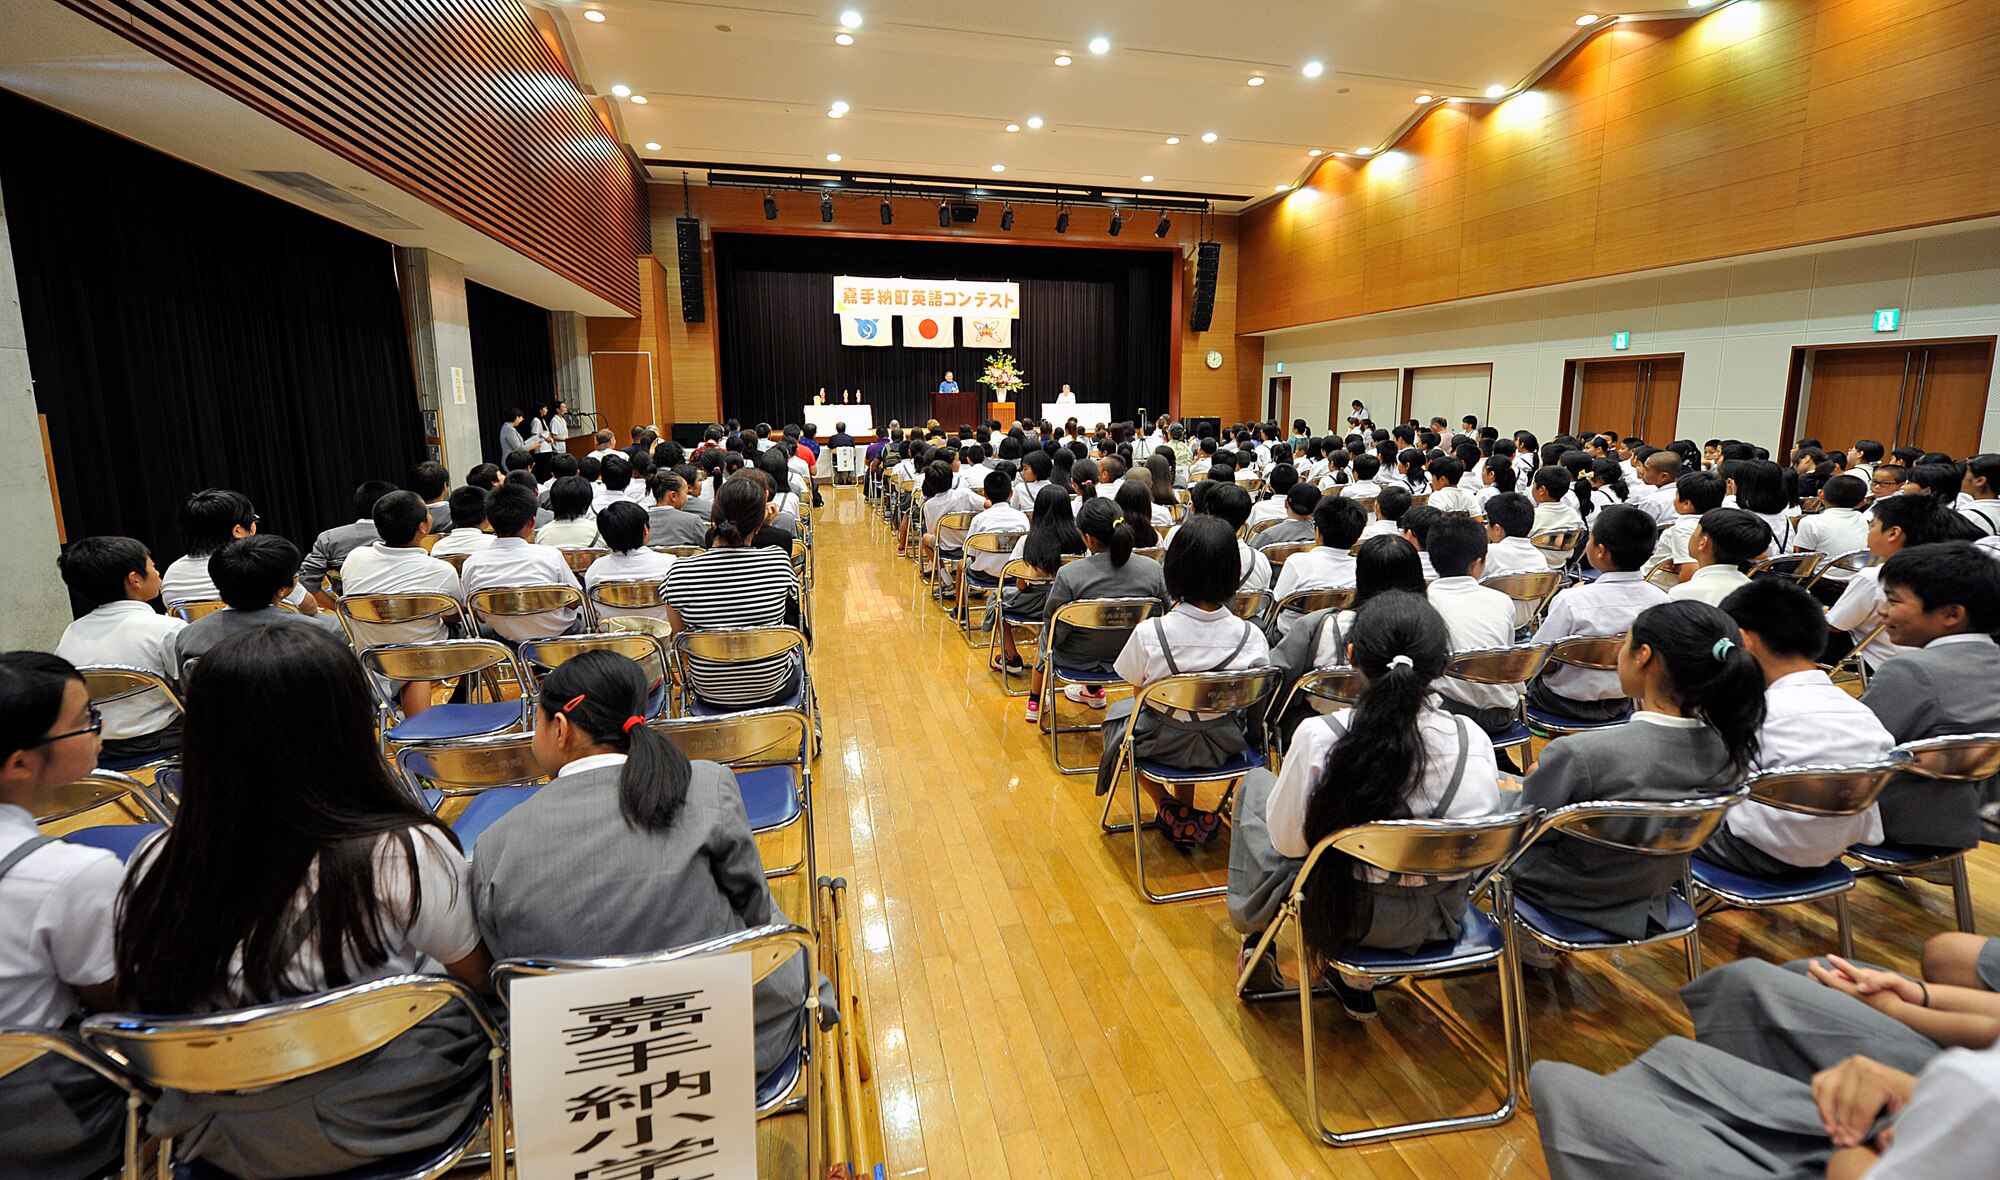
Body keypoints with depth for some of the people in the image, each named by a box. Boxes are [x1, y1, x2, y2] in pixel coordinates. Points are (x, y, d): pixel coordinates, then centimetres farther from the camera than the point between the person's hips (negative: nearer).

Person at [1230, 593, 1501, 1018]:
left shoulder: (1318, 737, -26)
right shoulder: (1473, 741, -16)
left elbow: (1287, 841, -13)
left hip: (1338, 914, -3)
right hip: (1436, 923, 3)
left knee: (1257, 782, 18)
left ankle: (1255, 935, 32)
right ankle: (1358, 982, 28)